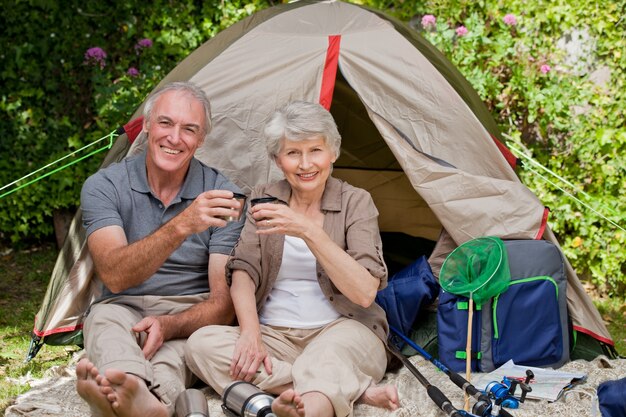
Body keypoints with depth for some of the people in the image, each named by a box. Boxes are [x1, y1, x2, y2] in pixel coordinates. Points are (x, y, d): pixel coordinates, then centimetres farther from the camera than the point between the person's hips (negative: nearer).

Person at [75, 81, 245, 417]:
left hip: (192, 317, 1)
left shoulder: (222, 197, -4)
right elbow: (114, 277, -22)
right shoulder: (104, 186, -5)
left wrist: (168, 325, -30)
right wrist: (181, 226, -37)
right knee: (105, 317, -35)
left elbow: (223, 302, -9)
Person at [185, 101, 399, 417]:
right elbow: (242, 272, -1)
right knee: (201, 343, -26)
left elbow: (365, 293, -14)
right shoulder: (264, 199, 9)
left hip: (344, 334, -3)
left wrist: (309, 231, -23)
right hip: (275, 335, 4)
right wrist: (250, 333, -20)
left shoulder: (355, 202, -1)